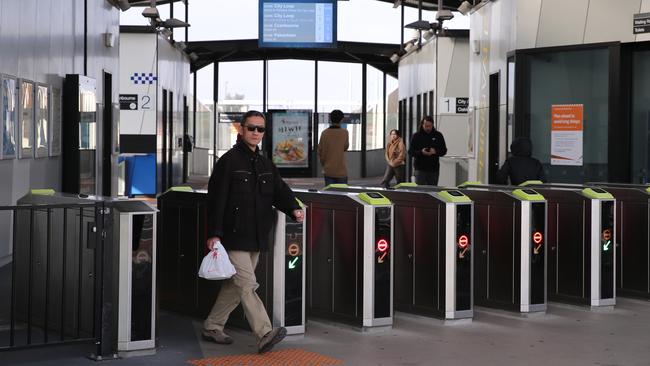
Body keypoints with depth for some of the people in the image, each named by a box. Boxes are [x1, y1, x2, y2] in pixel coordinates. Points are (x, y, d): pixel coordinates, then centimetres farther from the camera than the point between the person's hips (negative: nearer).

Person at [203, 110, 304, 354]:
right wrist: (214, 233, -15)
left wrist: (293, 208, -11)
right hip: (234, 236, -7)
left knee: (235, 285, 14)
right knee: (247, 285, -10)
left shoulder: (265, 164, 15)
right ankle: (264, 334, -14)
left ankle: (212, 327, 26)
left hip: (256, 237, 8)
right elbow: (216, 199, -10)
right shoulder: (228, 161, -7)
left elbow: (279, 190, 9)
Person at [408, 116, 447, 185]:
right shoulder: (416, 136, 1)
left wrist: (435, 152, -14)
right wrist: (421, 152, -20)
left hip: (434, 169, 2)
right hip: (420, 169, -2)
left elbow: (444, 151, 7)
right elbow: (410, 152, -2)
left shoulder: (438, 135, 6)